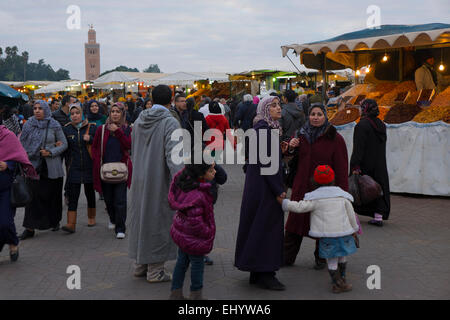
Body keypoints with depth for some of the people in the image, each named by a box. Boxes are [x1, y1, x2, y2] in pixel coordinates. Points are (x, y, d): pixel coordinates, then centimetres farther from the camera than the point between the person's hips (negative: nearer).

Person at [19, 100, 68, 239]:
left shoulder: (54, 126, -2)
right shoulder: (28, 125, 4)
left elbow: (64, 144, 1)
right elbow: (23, 144, 7)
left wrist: (50, 152, -13)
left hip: (52, 166, -1)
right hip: (35, 165, 1)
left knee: (53, 195, 8)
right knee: (34, 195, -5)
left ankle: (55, 221, 28)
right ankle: (30, 228, -2)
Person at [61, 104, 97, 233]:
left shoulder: (91, 128, 1)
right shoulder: (66, 129, 5)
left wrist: (90, 139, -16)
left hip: (89, 167, 0)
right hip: (74, 168, 0)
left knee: (90, 192, 14)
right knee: (72, 195, -8)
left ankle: (91, 217, 34)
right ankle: (71, 224, -11)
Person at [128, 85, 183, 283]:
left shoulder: (139, 121, 7)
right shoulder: (170, 123, -14)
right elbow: (172, 154, -22)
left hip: (140, 180, 6)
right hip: (160, 180, -6)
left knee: (141, 217, 16)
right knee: (159, 220, 2)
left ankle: (140, 265, 25)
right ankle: (155, 270, 7)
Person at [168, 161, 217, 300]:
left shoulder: (184, 181, -8)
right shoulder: (197, 196, -35)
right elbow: (195, 222, -31)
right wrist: (208, 234, -17)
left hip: (181, 232, 9)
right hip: (193, 238, -9)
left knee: (182, 261, 22)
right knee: (197, 263, 12)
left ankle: (175, 293, 33)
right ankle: (196, 294, 30)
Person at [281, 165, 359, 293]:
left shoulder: (315, 198, -2)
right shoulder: (342, 196, 8)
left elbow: (299, 207, -10)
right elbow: (351, 215, 12)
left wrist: (283, 202, 0)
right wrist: (354, 229, 23)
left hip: (326, 234, -2)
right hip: (343, 231, 3)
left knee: (331, 260, 9)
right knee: (342, 256, 22)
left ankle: (338, 283, 7)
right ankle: (342, 277, 34)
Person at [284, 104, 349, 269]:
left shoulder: (334, 138, -6)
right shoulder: (301, 135, 9)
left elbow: (341, 168, -8)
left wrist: (342, 192, -15)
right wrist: (291, 148, -2)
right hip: (302, 187, 4)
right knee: (295, 221, 5)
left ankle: (321, 258, 22)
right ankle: (287, 257, 14)